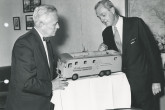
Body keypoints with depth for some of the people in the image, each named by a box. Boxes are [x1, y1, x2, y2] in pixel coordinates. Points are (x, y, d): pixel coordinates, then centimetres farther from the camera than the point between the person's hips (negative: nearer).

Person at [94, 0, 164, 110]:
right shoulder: (106, 33, 7)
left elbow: (153, 50, -9)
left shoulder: (136, 23, -9)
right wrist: (105, 50, -7)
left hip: (142, 83, -4)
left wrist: (156, 80, -11)